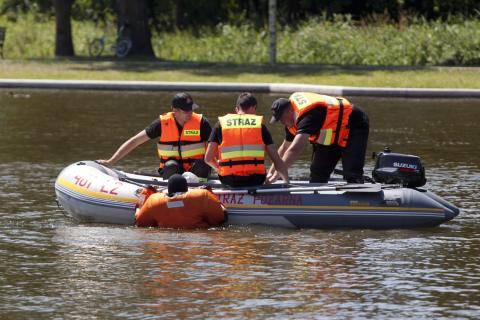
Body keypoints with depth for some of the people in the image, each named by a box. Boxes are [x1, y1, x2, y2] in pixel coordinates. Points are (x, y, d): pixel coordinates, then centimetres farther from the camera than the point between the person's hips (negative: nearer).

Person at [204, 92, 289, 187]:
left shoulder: (221, 124, 9)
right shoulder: (260, 125, 8)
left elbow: (208, 158, 6)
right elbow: (277, 160, 5)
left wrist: (219, 167, 28)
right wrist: (287, 182, 19)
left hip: (228, 180, 0)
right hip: (255, 179, 0)